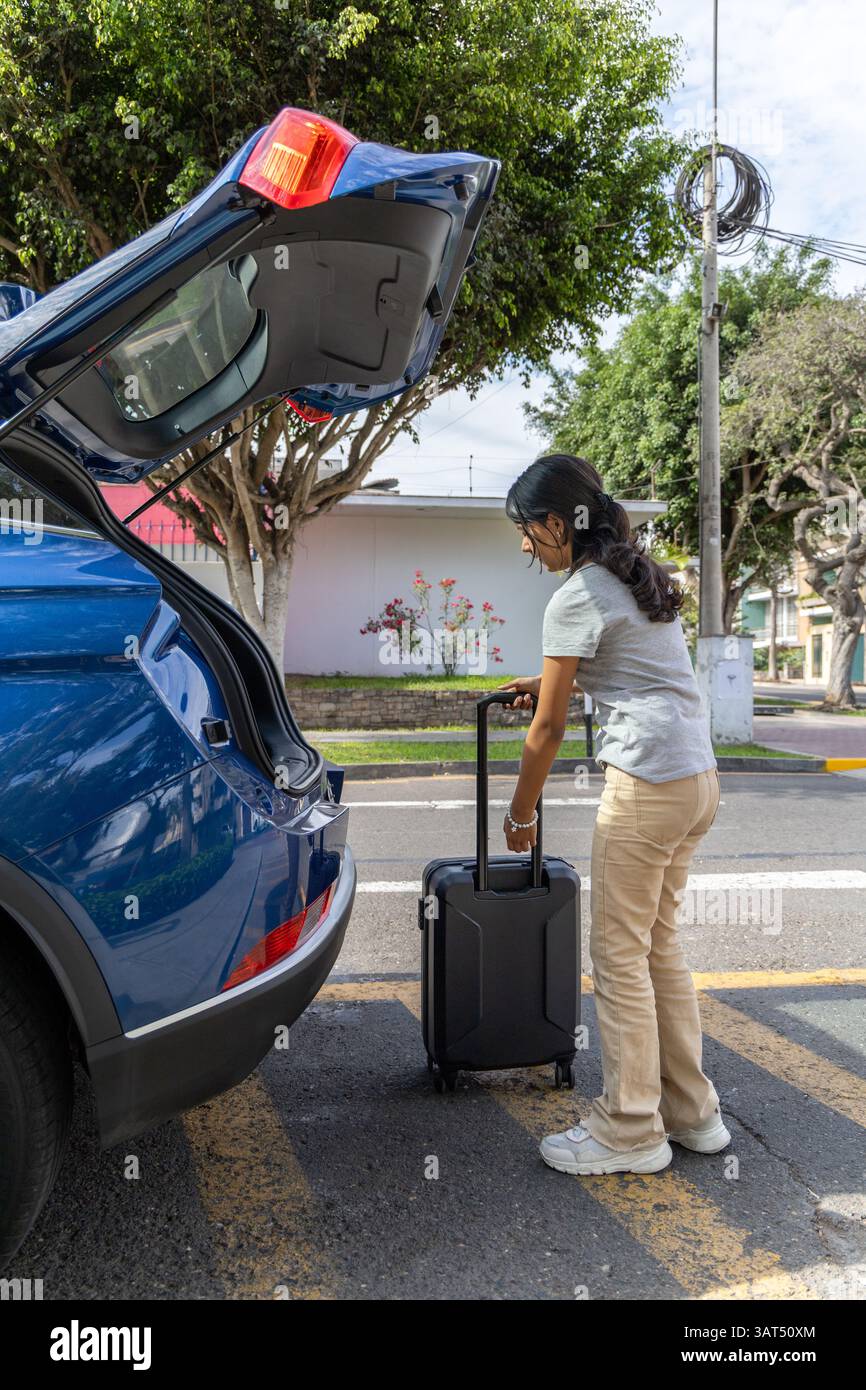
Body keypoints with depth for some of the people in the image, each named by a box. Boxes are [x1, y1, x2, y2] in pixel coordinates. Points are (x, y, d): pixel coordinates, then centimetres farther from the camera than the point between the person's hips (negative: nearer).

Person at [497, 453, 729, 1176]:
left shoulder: (577, 597, -10)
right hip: (700, 779, 9)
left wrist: (520, 816, 6)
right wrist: (558, 680, 31)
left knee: (620, 955, 2)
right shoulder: (643, 575, 16)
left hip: (648, 784, -9)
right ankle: (691, 1111, 27)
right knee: (660, 944, 18)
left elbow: (548, 730, -6)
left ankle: (631, 1131, 14)